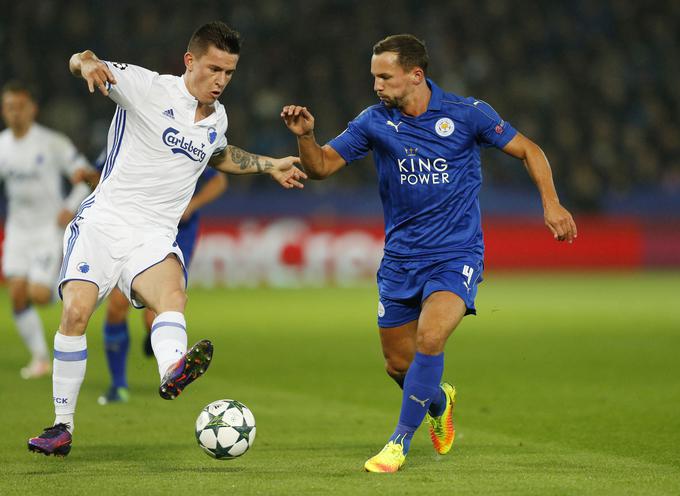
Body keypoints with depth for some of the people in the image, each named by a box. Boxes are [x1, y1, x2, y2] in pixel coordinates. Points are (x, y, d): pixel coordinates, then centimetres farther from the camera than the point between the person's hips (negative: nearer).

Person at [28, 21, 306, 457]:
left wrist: (269, 165, 32)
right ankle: (63, 428, -5)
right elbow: (82, 62, -15)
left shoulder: (217, 118, 13)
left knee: (173, 295, -30)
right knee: (76, 311, -20)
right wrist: (88, 63, -39)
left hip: (154, 236, 3)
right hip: (103, 220, -3)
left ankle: (173, 372, -62)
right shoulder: (149, 87, -5)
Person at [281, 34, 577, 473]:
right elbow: (321, 166, 2)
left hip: (456, 255, -4)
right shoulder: (375, 122, -2)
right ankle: (439, 402, 44)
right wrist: (306, 136, -19)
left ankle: (400, 442, -13)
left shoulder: (467, 114, -8)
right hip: (400, 259, 4)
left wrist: (551, 203, -9)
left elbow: (528, 150, 2)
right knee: (399, 365, 8)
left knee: (430, 338, -27)